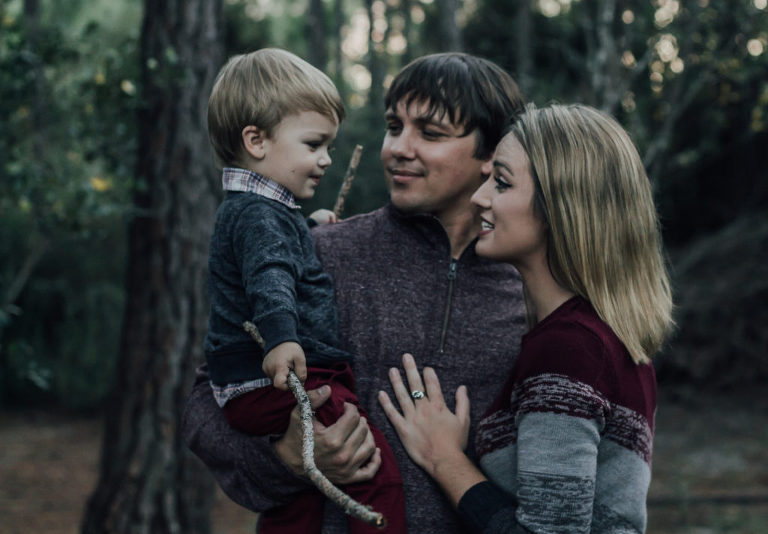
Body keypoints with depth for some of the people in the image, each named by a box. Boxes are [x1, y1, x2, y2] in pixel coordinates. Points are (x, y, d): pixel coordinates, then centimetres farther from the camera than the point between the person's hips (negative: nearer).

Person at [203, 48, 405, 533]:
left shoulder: (263, 210, 21)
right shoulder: (259, 214, -13)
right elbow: (269, 277, -33)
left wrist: (308, 229, 52)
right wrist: (282, 336, -47)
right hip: (274, 383, -11)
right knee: (379, 464, -24)